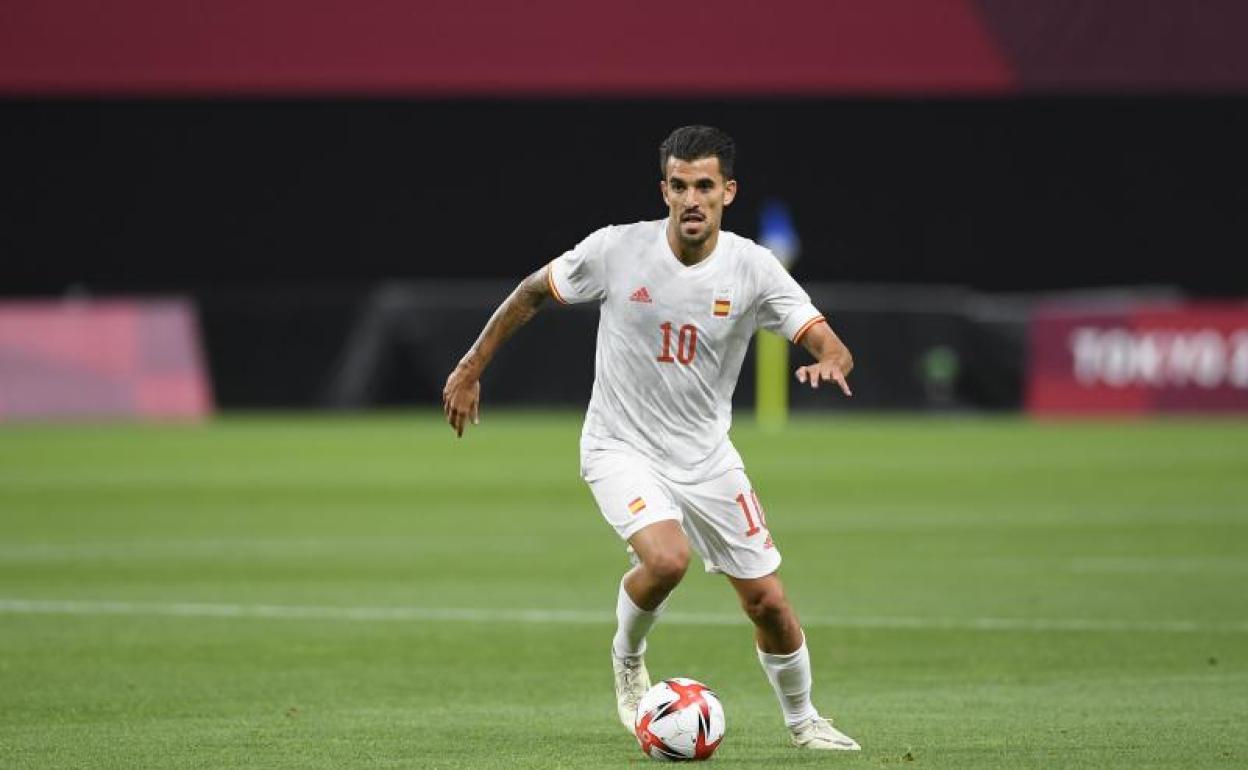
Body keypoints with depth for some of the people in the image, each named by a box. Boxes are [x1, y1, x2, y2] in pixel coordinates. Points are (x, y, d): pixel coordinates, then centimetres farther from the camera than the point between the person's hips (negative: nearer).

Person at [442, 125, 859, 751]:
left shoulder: (753, 267, -11)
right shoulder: (616, 250, -14)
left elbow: (831, 346, -15)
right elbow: (532, 293, 3)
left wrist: (829, 363, -40)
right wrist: (470, 369, 4)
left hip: (706, 458, 3)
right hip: (620, 449, -3)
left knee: (767, 602, 3)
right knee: (667, 558, -30)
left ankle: (801, 720, 31)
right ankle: (627, 658, 2)